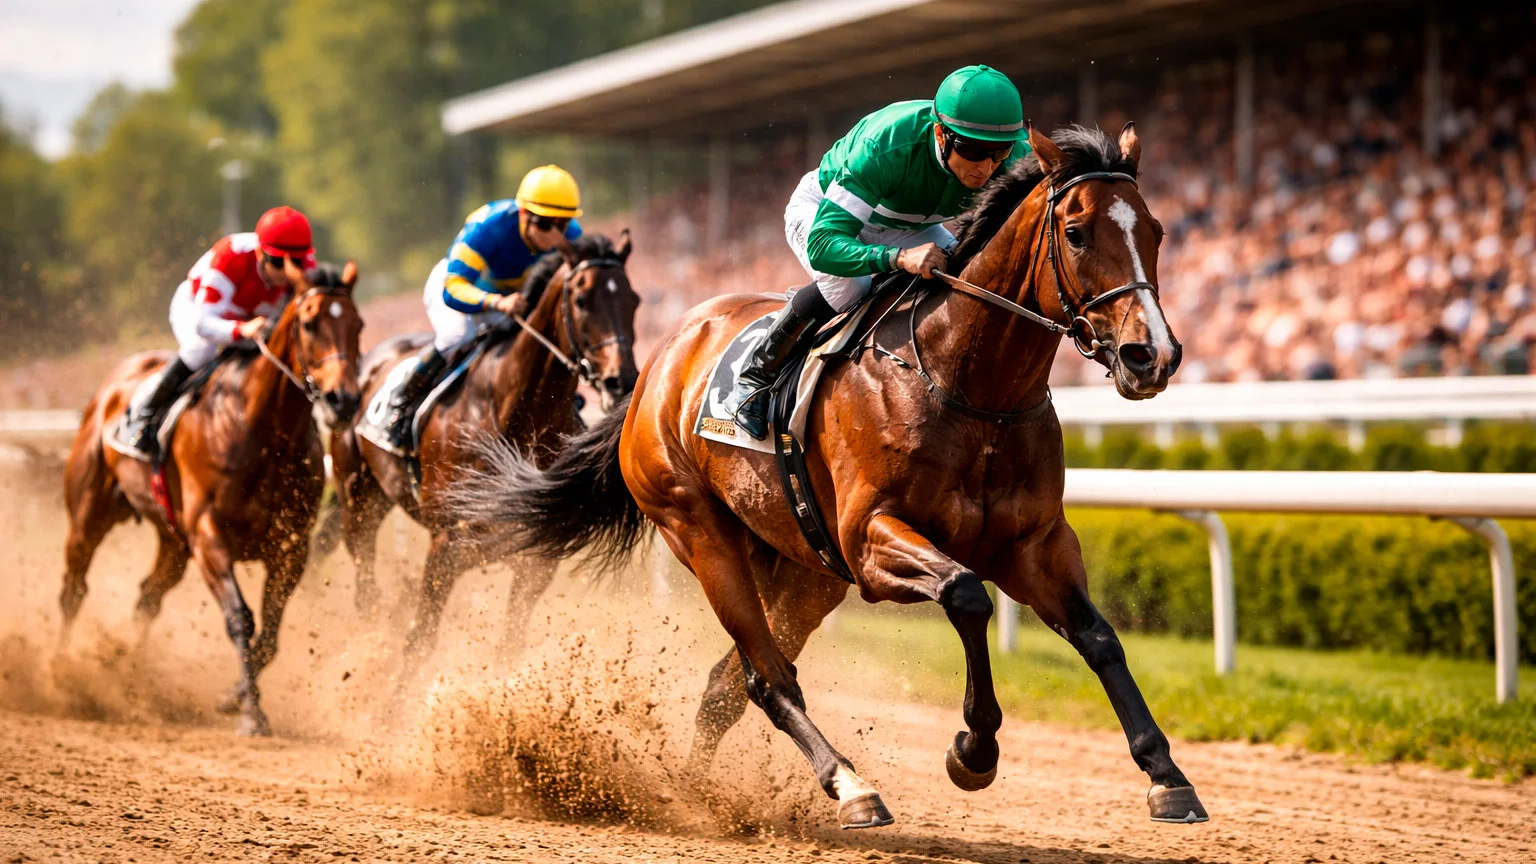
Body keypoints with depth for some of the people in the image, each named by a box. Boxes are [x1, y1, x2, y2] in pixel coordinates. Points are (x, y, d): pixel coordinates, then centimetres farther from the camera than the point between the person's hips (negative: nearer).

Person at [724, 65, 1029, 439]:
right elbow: (823, 244, -48)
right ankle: (756, 378, -13)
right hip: (820, 211, -5)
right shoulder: (884, 146, -44)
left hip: (906, 226, 5)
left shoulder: (1016, 157, -30)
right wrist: (900, 257, -64)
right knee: (849, 287, -34)